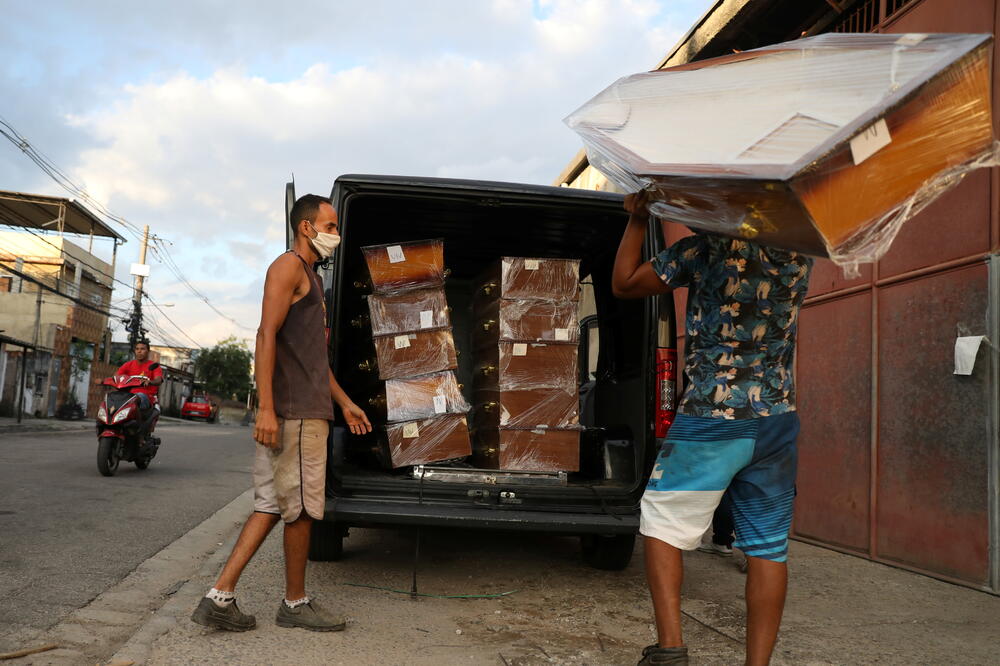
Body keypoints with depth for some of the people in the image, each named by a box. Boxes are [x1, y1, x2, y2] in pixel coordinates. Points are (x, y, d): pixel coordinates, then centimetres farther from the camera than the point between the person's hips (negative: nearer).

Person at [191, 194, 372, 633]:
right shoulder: (289, 267, -5)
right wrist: (266, 408, -23)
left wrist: (344, 402, 27)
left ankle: (220, 597, 10)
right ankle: (295, 603, 14)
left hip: (310, 410, 10)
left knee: (272, 506, 8)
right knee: (302, 508, 0)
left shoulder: (311, 278, 26)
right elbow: (267, 336, -16)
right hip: (294, 411, -10)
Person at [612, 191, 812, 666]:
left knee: (662, 524, 9)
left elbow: (623, 284, 1)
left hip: (710, 420, -5)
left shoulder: (706, 248, -8)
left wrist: (637, 221, 13)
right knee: (768, 548, 8)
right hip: (778, 421, 5)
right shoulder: (800, 256, 6)